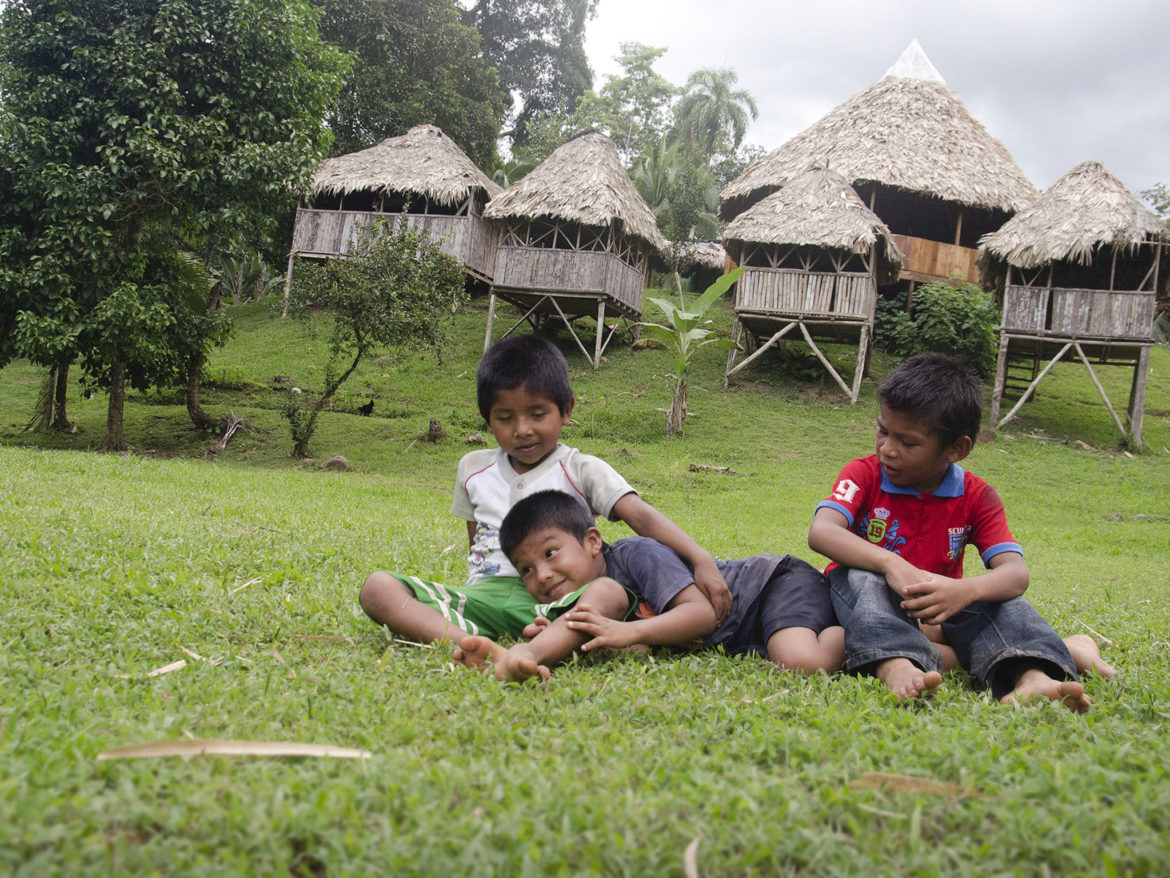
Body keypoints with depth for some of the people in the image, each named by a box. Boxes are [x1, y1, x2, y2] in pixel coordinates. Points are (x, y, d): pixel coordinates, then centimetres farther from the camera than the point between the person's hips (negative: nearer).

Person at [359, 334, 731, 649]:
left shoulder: (581, 470, 4)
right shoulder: (473, 469, 18)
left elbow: (641, 515, -9)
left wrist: (701, 560, -24)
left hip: (551, 599, -3)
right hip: (483, 592, 4)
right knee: (378, 587, -21)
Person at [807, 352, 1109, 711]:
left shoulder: (977, 497, -4)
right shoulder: (864, 474, -7)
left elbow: (1015, 572, -19)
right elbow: (821, 531, -27)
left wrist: (965, 590, -43)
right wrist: (891, 564, -44)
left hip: (939, 604, 2)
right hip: (873, 599, -2)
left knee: (1000, 596, -24)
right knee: (859, 579, -34)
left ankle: (1031, 676, -53)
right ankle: (895, 668, -62)